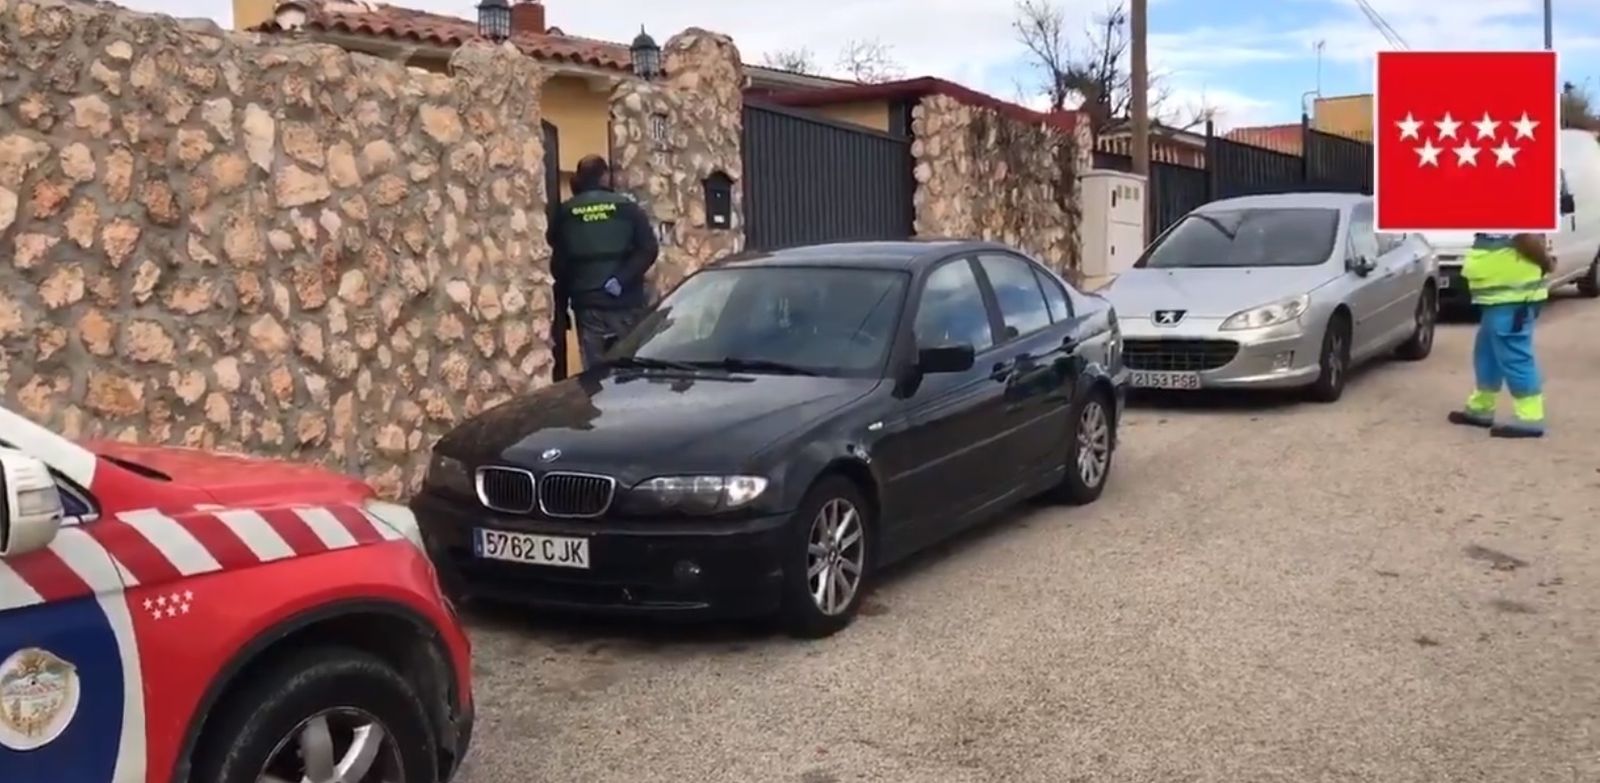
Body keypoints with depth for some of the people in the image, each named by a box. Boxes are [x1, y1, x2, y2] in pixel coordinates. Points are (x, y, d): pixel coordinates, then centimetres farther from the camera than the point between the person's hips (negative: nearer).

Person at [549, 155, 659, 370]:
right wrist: (621, 279, -10)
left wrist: (560, 309, 15)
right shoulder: (627, 207, 3)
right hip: (626, 303, -1)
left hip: (587, 305, 1)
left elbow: (558, 263, 9)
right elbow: (649, 249, -8)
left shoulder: (564, 213, 6)